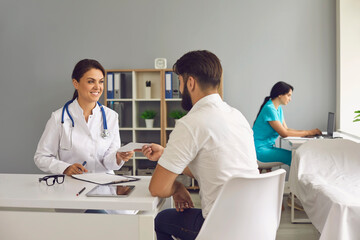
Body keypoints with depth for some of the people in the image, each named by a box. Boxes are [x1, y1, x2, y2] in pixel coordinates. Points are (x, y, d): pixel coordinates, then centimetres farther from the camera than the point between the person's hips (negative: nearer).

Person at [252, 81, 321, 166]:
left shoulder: (278, 108, 13)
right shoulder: (269, 109, -18)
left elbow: (286, 129, 12)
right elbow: (284, 133, -19)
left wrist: (306, 132, -1)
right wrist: (308, 132, -14)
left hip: (269, 146, 9)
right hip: (260, 149, -9)